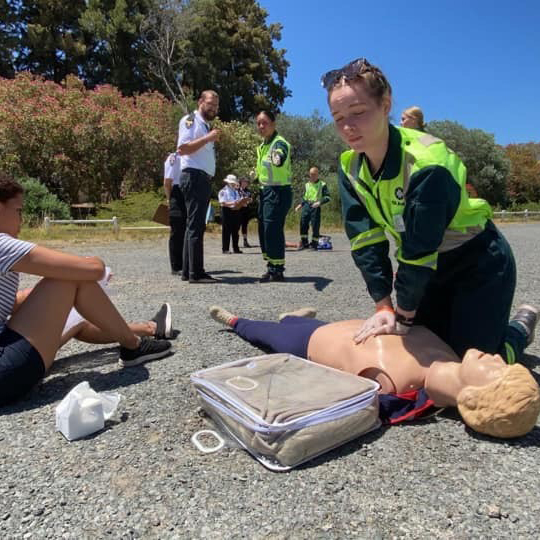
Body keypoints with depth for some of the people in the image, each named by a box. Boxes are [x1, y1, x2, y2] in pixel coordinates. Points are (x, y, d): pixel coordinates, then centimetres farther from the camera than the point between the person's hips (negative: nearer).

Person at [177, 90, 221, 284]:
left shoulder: (206, 125, 24)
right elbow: (182, 149, -17)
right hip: (194, 176, -10)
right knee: (195, 225, -12)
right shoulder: (190, 120, -3)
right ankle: (196, 273, -12)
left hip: (203, 179, 10)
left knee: (195, 225, 9)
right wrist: (208, 138, -19)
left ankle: (187, 271, 14)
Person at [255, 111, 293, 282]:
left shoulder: (279, 143, -12)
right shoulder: (262, 146, 16)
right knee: (264, 230, 11)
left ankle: (277, 270, -3)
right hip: (265, 191, 10)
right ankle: (272, 267, 22)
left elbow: (280, 161, -37)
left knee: (272, 230, -12)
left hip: (278, 192, -10)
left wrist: (278, 158, -56)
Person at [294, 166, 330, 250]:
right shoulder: (307, 184, 17)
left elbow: (327, 197, -3)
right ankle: (304, 242, 7)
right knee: (303, 222, -5)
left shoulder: (322, 185, 4)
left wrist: (319, 202, -17)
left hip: (315, 207, -3)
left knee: (315, 225, -3)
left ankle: (314, 243, 10)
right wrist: (300, 204, 10)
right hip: (306, 205, 4)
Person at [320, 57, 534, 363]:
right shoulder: (350, 166, -10)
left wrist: (403, 318, -19)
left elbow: (419, 250, -28)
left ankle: (521, 329, 26)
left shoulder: (426, 163, -31)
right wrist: (384, 308, -13)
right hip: (428, 269, 6)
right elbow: (365, 240, -12)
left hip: (479, 265, -6)